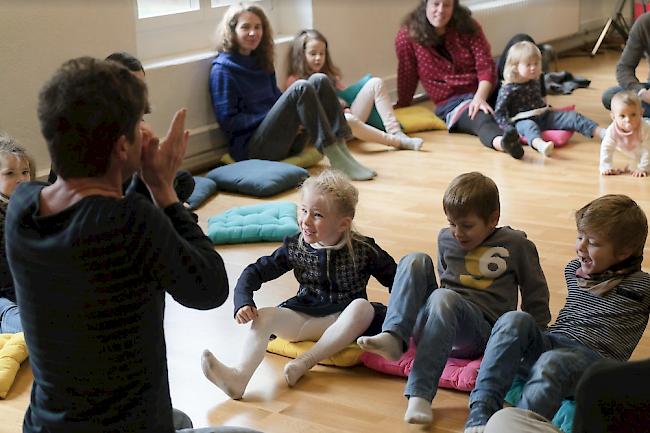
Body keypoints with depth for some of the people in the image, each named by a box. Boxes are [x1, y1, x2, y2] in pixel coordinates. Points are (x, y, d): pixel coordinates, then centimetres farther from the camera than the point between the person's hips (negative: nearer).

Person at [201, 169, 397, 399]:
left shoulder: (363, 250, -8)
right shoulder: (294, 248, -1)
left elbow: (396, 280, 2)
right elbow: (255, 272, 4)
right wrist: (243, 302, -13)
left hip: (342, 320, -2)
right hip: (302, 317, 2)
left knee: (363, 307, -33)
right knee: (264, 317, -22)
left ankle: (305, 362, -33)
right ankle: (240, 376, -46)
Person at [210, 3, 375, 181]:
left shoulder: (260, 61, 19)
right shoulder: (222, 69, -4)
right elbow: (228, 121, -10)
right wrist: (276, 118, -14)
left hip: (284, 141, 7)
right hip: (252, 148, -7)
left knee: (319, 80, -9)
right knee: (300, 87, -25)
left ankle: (341, 150, -21)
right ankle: (336, 159, -29)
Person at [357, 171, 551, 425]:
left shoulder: (515, 244, 3)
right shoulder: (446, 238, 15)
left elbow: (535, 295, 9)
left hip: (481, 330, -5)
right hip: (435, 320, 5)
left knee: (443, 298, -37)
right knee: (416, 261, -14)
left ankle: (420, 394, -45)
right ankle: (393, 337, -34)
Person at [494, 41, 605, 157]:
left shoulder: (535, 81, 12)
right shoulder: (508, 89, -9)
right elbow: (499, 113, -12)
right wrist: (510, 129, -22)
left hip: (544, 116, 8)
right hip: (524, 120, -8)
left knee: (572, 116, -5)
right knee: (529, 126, -42)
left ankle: (600, 132, -15)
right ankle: (541, 145, -75)